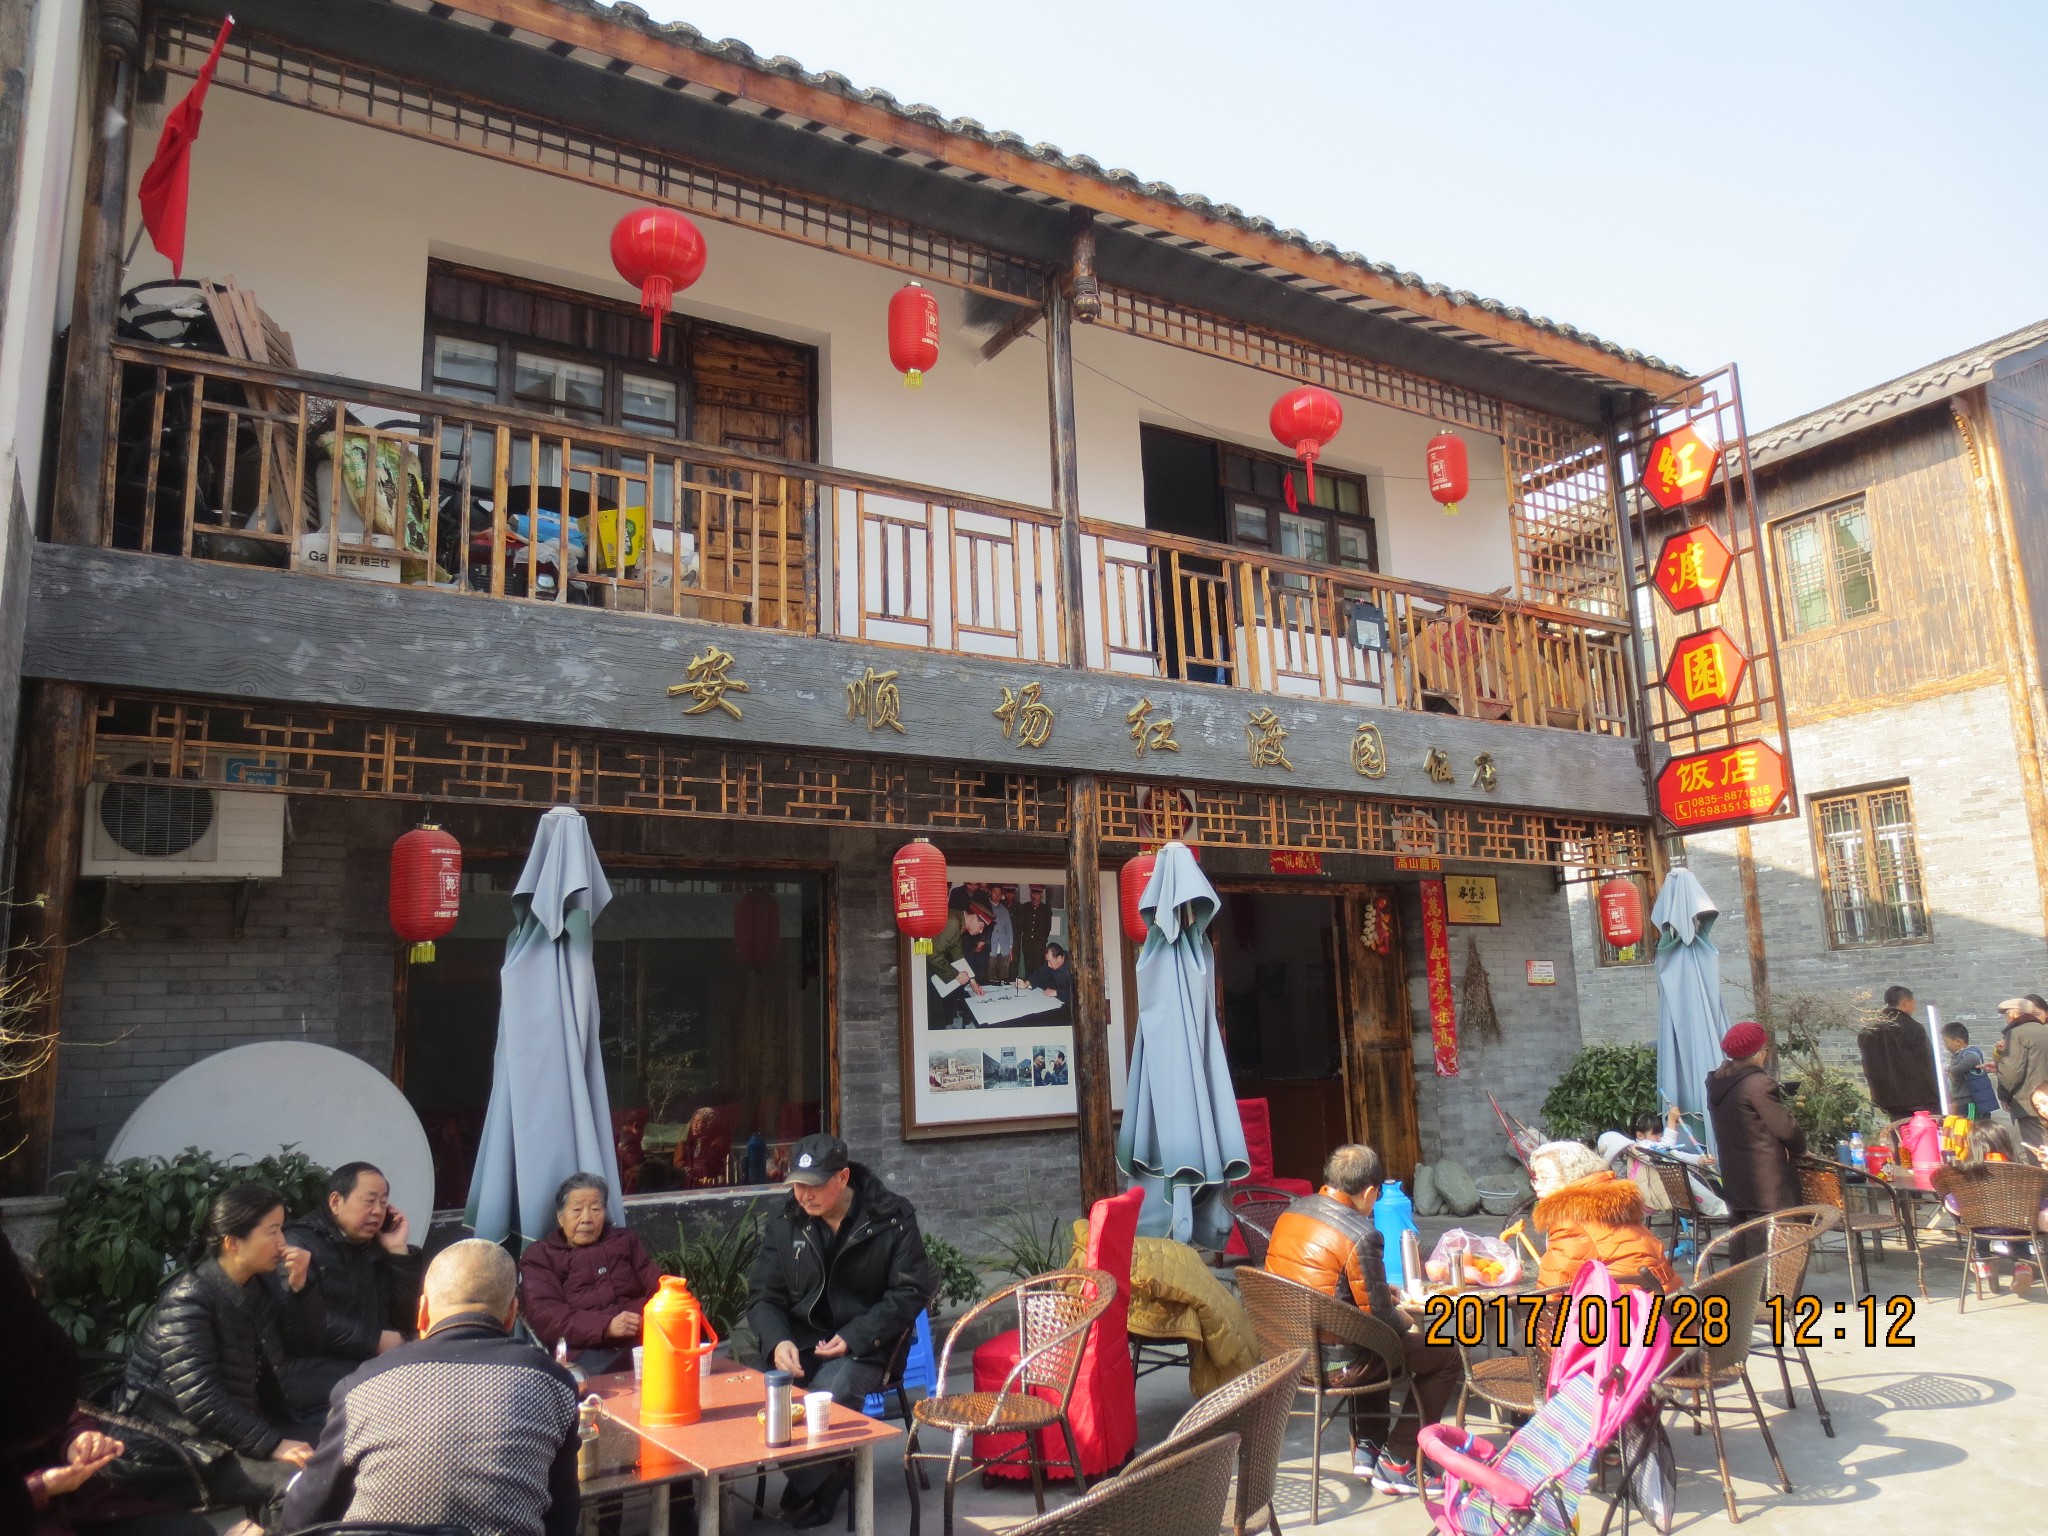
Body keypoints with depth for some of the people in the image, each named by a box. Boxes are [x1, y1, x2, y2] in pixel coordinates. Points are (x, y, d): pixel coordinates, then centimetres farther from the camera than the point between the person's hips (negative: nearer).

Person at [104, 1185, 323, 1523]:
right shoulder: (187, 1300, -19)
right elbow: (200, 1400, -26)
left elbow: (307, 1342, 11)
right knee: (301, 1480, -27)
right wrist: (272, 1444, -27)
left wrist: (300, 1285, -6)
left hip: (241, 1428, 8)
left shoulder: (256, 1286, 5)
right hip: (179, 1449, -8)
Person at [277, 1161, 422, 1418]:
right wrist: (376, 1341, -12)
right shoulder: (300, 1243, -1)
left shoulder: (376, 1249, 17)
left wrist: (399, 1251, 4)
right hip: (317, 1373, -7)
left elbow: (406, 1320, 10)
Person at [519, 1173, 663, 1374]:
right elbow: (545, 1316, -1)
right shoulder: (539, 1256, 14)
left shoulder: (626, 1240, 26)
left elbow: (658, 1288, 17)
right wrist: (606, 1327, -16)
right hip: (586, 1351, -3)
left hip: (643, 1342, 3)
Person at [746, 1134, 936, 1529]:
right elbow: (763, 1296, 6)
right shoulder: (784, 1223, 3)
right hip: (798, 1339, 4)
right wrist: (777, 1341, -16)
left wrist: (854, 1337, -16)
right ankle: (832, 1475, -4)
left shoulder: (892, 1216, -7)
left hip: (863, 1344, -3)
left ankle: (807, 1497, -4)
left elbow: (911, 1290, -5)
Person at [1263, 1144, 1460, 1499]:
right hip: (1334, 1364, -8)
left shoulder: (1291, 1212, 4)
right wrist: (1405, 1320, 8)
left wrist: (1382, 1293, 19)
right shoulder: (1360, 1235, -20)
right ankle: (1396, 1463, 13)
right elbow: (1379, 1316, -15)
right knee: (1447, 1356, 8)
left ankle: (1366, 1449, 33)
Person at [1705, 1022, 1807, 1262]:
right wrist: (1800, 1146, 8)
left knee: (1739, 1252, 14)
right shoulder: (1759, 1083, -17)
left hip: (1733, 1178, 8)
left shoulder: (1717, 1083, 9)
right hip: (1767, 1185, -8)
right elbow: (1786, 1128, -13)